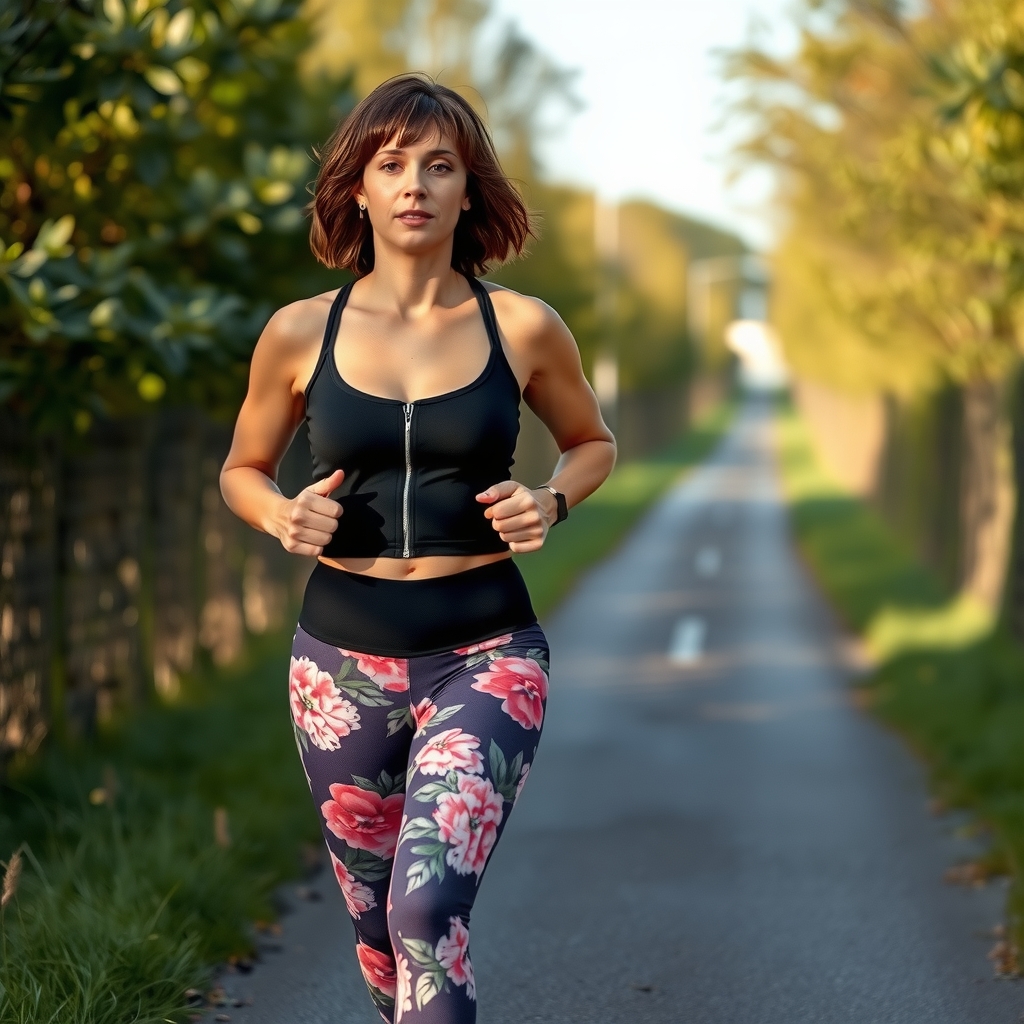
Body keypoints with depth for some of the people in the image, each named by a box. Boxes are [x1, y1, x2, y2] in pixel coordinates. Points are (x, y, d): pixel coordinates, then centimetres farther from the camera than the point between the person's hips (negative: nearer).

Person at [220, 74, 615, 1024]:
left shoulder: (522, 329, -3)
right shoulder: (301, 333, -1)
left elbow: (592, 442, 15)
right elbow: (242, 469, 14)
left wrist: (550, 501, -7)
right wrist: (282, 516, -9)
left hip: (483, 656, -2)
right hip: (344, 659, 2)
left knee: (427, 908, -22)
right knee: (377, 925, 14)